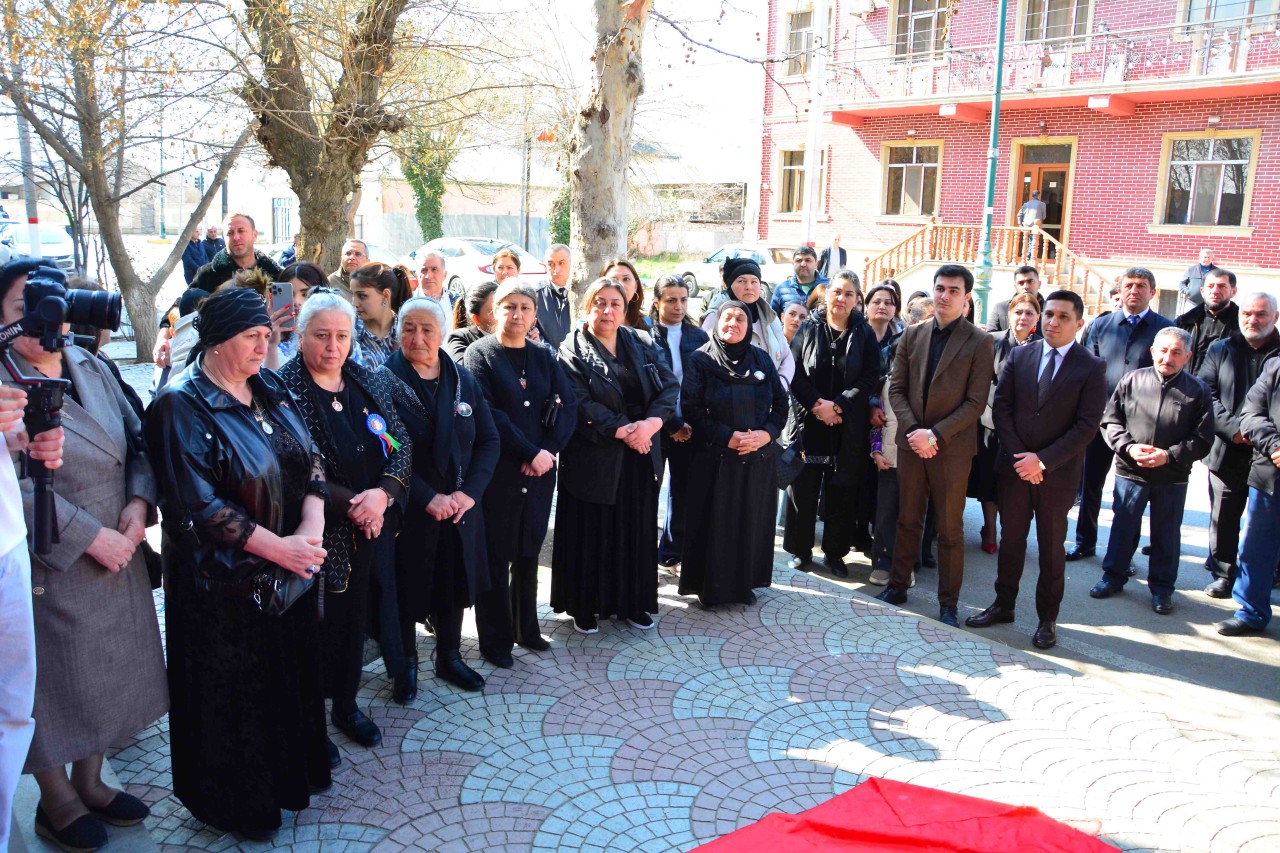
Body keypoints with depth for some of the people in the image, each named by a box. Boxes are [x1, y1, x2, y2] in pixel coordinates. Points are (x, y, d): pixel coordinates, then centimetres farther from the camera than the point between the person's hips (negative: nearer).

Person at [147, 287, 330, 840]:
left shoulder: (270, 389, 5)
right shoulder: (182, 406, -16)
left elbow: (311, 462, 3)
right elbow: (197, 503, -21)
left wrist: (311, 530, -13)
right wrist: (278, 547, -21)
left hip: (290, 567, 6)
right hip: (226, 581, -6)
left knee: (290, 674, 19)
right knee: (234, 690, 11)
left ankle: (290, 769, 42)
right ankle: (235, 802, 32)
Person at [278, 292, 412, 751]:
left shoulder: (371, 382, 6)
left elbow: (401, 444, 3)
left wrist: (382, 494, -14)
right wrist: (348, 503, -20)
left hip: (370, 530, 5)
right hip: (317, 535, -5)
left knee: (355, 618, 17)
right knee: (313, 626, 7)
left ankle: (346, 704, 36)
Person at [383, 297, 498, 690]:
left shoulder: (463, 380, 4)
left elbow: (489, 440, 4)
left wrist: (469, 492, -9)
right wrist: (428, 498, -19)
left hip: (461, 506, 4)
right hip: (410, 509, -4)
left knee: (454, 584, 15)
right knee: (408, 588, 7)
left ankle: (450, 658, 34)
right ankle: (406, 665, 28)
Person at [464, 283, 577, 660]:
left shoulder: (544, 356, 9)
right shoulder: (480, 354, -4)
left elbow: (568, 407, 2)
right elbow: (488, 414, -14)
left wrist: (548, 451, -13)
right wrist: (532, 453, -17)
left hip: (538, 472, 4)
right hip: (497, 473, -4)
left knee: (528, 554, 13)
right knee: (496, 557, 5)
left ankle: (526, 629, 28)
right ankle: (495, 640, 18)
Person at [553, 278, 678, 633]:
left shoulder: (641, 344, 8)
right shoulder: (573, 351, -5)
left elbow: (669, 385, -2)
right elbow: (580, 403, -17)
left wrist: (652, 422, -19)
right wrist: (622, 430, -22)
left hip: (641, 457, 4)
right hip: (594, 457, -4)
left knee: (638, 530, 12)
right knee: (591, 532, 5)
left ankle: (633, 603, 26)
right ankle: (585, 607, 20)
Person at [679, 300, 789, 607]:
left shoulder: (762, 359, 7)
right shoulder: (700, 360, -4)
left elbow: (781, 404, 8)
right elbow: (691, 407, -9)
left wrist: (766, 434, -10)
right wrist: (726, 437, -16)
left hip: (758, 458, 3)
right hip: (714, 458, -3)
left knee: (751, 522, 9)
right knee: (714, 523, 2)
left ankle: (744, 583, 24)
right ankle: (710, 587, 16)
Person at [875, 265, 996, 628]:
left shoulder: (980, 342, -5)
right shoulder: (912, 335, 6)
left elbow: (975, 403, -9)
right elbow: (897, 389, 5)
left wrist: (935, 435, -17)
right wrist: (912, 430, -10)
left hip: (951, 448, -3)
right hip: (911, 443, 3)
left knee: (950, 530, 6)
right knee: (907, 520, 13)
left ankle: (948, 604, 16)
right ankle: (897, 586, 26)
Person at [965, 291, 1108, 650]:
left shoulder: (1092, 368, -6)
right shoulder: (1018, 356, 4)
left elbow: (1087, 425, -11)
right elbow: (1001, 407, 1)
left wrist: (1042, 460, -16)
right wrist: (1019, 456, -9)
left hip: (1058, 472, -2)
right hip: (1014, 467, 3)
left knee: (1052, 547, 9)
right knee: (1011, 539, 12)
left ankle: (1047, 618, 21)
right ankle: (1003, 606, 26)